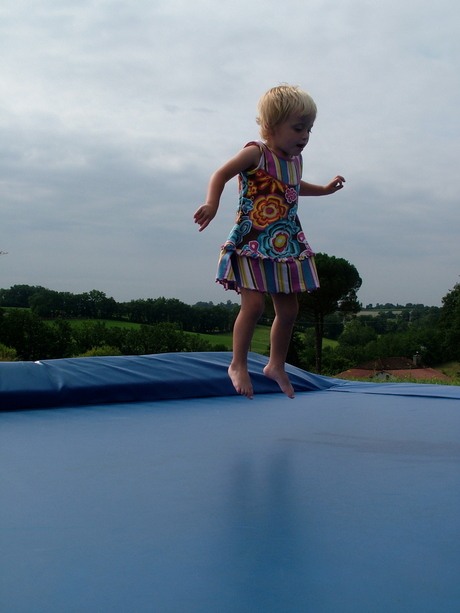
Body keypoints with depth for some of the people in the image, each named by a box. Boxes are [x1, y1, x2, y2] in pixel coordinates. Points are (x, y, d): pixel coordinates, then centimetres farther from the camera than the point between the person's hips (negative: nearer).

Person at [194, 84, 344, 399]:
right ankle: (239, 365, 3)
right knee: (254, 304, -15)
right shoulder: (256, 153, -11)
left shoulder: (295, 160, 11)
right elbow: (221, 175, -13)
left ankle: (277, 365, 26)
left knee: (289, 310, 8)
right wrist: (212, 204, -29)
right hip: (252, 244, -7)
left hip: (286, 245, 7)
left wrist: (324, 189, 31)